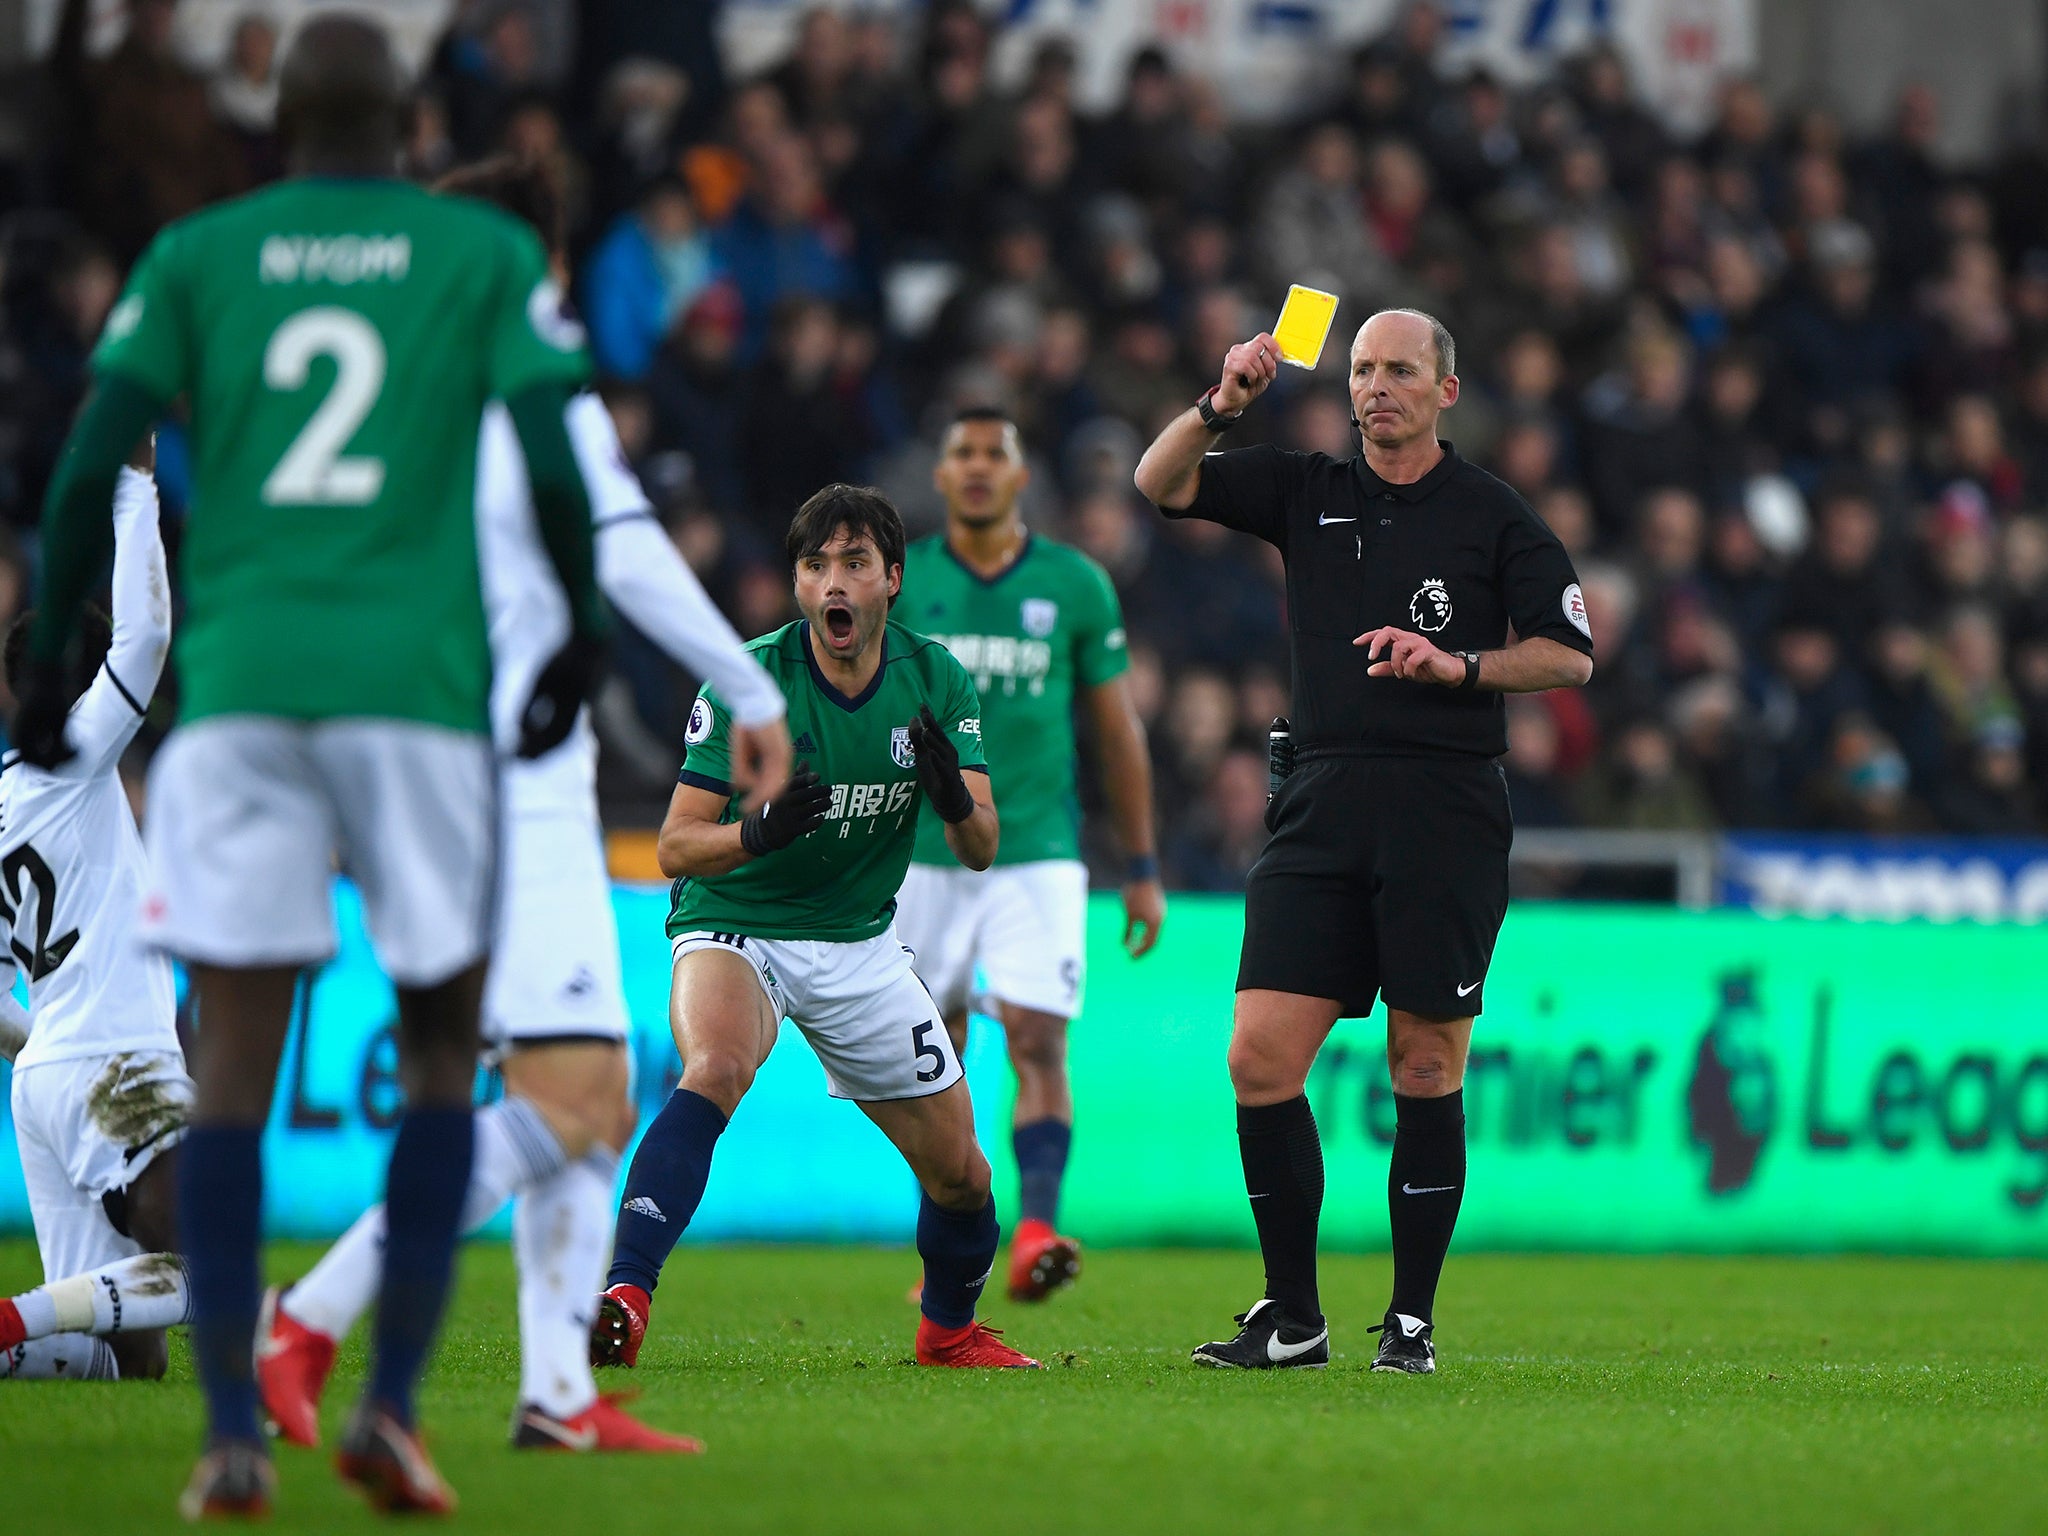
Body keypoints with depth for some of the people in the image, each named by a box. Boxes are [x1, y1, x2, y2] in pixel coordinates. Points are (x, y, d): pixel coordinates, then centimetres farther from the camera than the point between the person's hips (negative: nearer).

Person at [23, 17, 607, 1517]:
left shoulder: (196, 254, 11)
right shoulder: (489, 252, 8)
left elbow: (95, 457, 3)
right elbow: (554, 454, -2)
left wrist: (51, 660, 10)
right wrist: (581, 636, 11)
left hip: (237, 682, 1)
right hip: (422, 685, -1)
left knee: (237, 1053, 1)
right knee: (442, 1045, 11)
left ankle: (234, 1432, -8)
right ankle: (393, 1405, -1)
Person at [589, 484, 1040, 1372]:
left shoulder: (936, 682, -6)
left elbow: (980, 850, -10)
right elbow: (674, 848, -17)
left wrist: (955, 800, -34)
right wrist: (757, 832, -38)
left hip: (860, 945, 4)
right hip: (735, 927, -4)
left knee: (959, 1169, 6)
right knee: (715, 1068, -36)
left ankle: (949, 1329, 36)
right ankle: (621, 1298, -43)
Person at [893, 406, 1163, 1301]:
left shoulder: (1076, 586, 4)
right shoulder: (899, 581, 3)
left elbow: (1118, 731, 9)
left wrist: (1142, 869, 8)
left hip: (1039, 853, -1)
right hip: (925, 854, 1)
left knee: (1039, 1043, -16)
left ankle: (1036, 1228, -27)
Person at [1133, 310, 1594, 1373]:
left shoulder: (1495, 517, 4)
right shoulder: (1307, 495, 13)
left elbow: (1570, 655, 3)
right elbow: (1160, 482, 9)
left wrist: (1459, 664, -12)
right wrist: (1220, 405, -8)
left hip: (1446, 816, -3)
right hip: (1321, 807, 3)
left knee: (1426, 1067, -1)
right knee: (1260, 1057, -6)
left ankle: (1412, 1317, 8)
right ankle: (1292, 1316, 2)